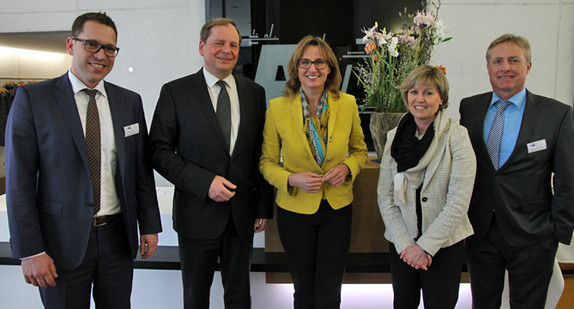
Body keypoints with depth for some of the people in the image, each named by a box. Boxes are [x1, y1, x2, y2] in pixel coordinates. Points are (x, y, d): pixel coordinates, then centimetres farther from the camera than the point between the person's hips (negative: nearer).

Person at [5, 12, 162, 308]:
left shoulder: (130, 102, 4)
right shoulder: (32, 98, -6)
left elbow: (142, 169, 7)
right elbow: (19, 180, -8)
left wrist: (149, 226, 5)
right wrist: (30, 251, -10)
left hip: (118, 237, 3)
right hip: (62, 241, -2)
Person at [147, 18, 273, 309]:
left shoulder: (255, 92, 5)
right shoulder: (175, 92, -3)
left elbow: (262, 153, 6)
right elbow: (159, 151, -8)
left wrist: (264, 207, 4)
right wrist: (205, 181, -19)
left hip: (242, 213, 3)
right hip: (198, 212, -2)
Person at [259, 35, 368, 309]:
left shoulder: (347, 104, -4)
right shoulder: (277, 107, -9)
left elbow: (359, 150, 9)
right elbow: (267, 162, -1)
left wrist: (347, 168, -12)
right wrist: (291, 179, -19)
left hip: (337, 207, 1)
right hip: (295, 209, -1)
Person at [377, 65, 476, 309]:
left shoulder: (456, 136, -9)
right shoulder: (394, 137, 0)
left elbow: (459, 202, -14)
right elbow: (385, 197, -1)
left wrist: (425, 246, -14)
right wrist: (405, 244, -9)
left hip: (444, 246, -3)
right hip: (401, 246, 3)